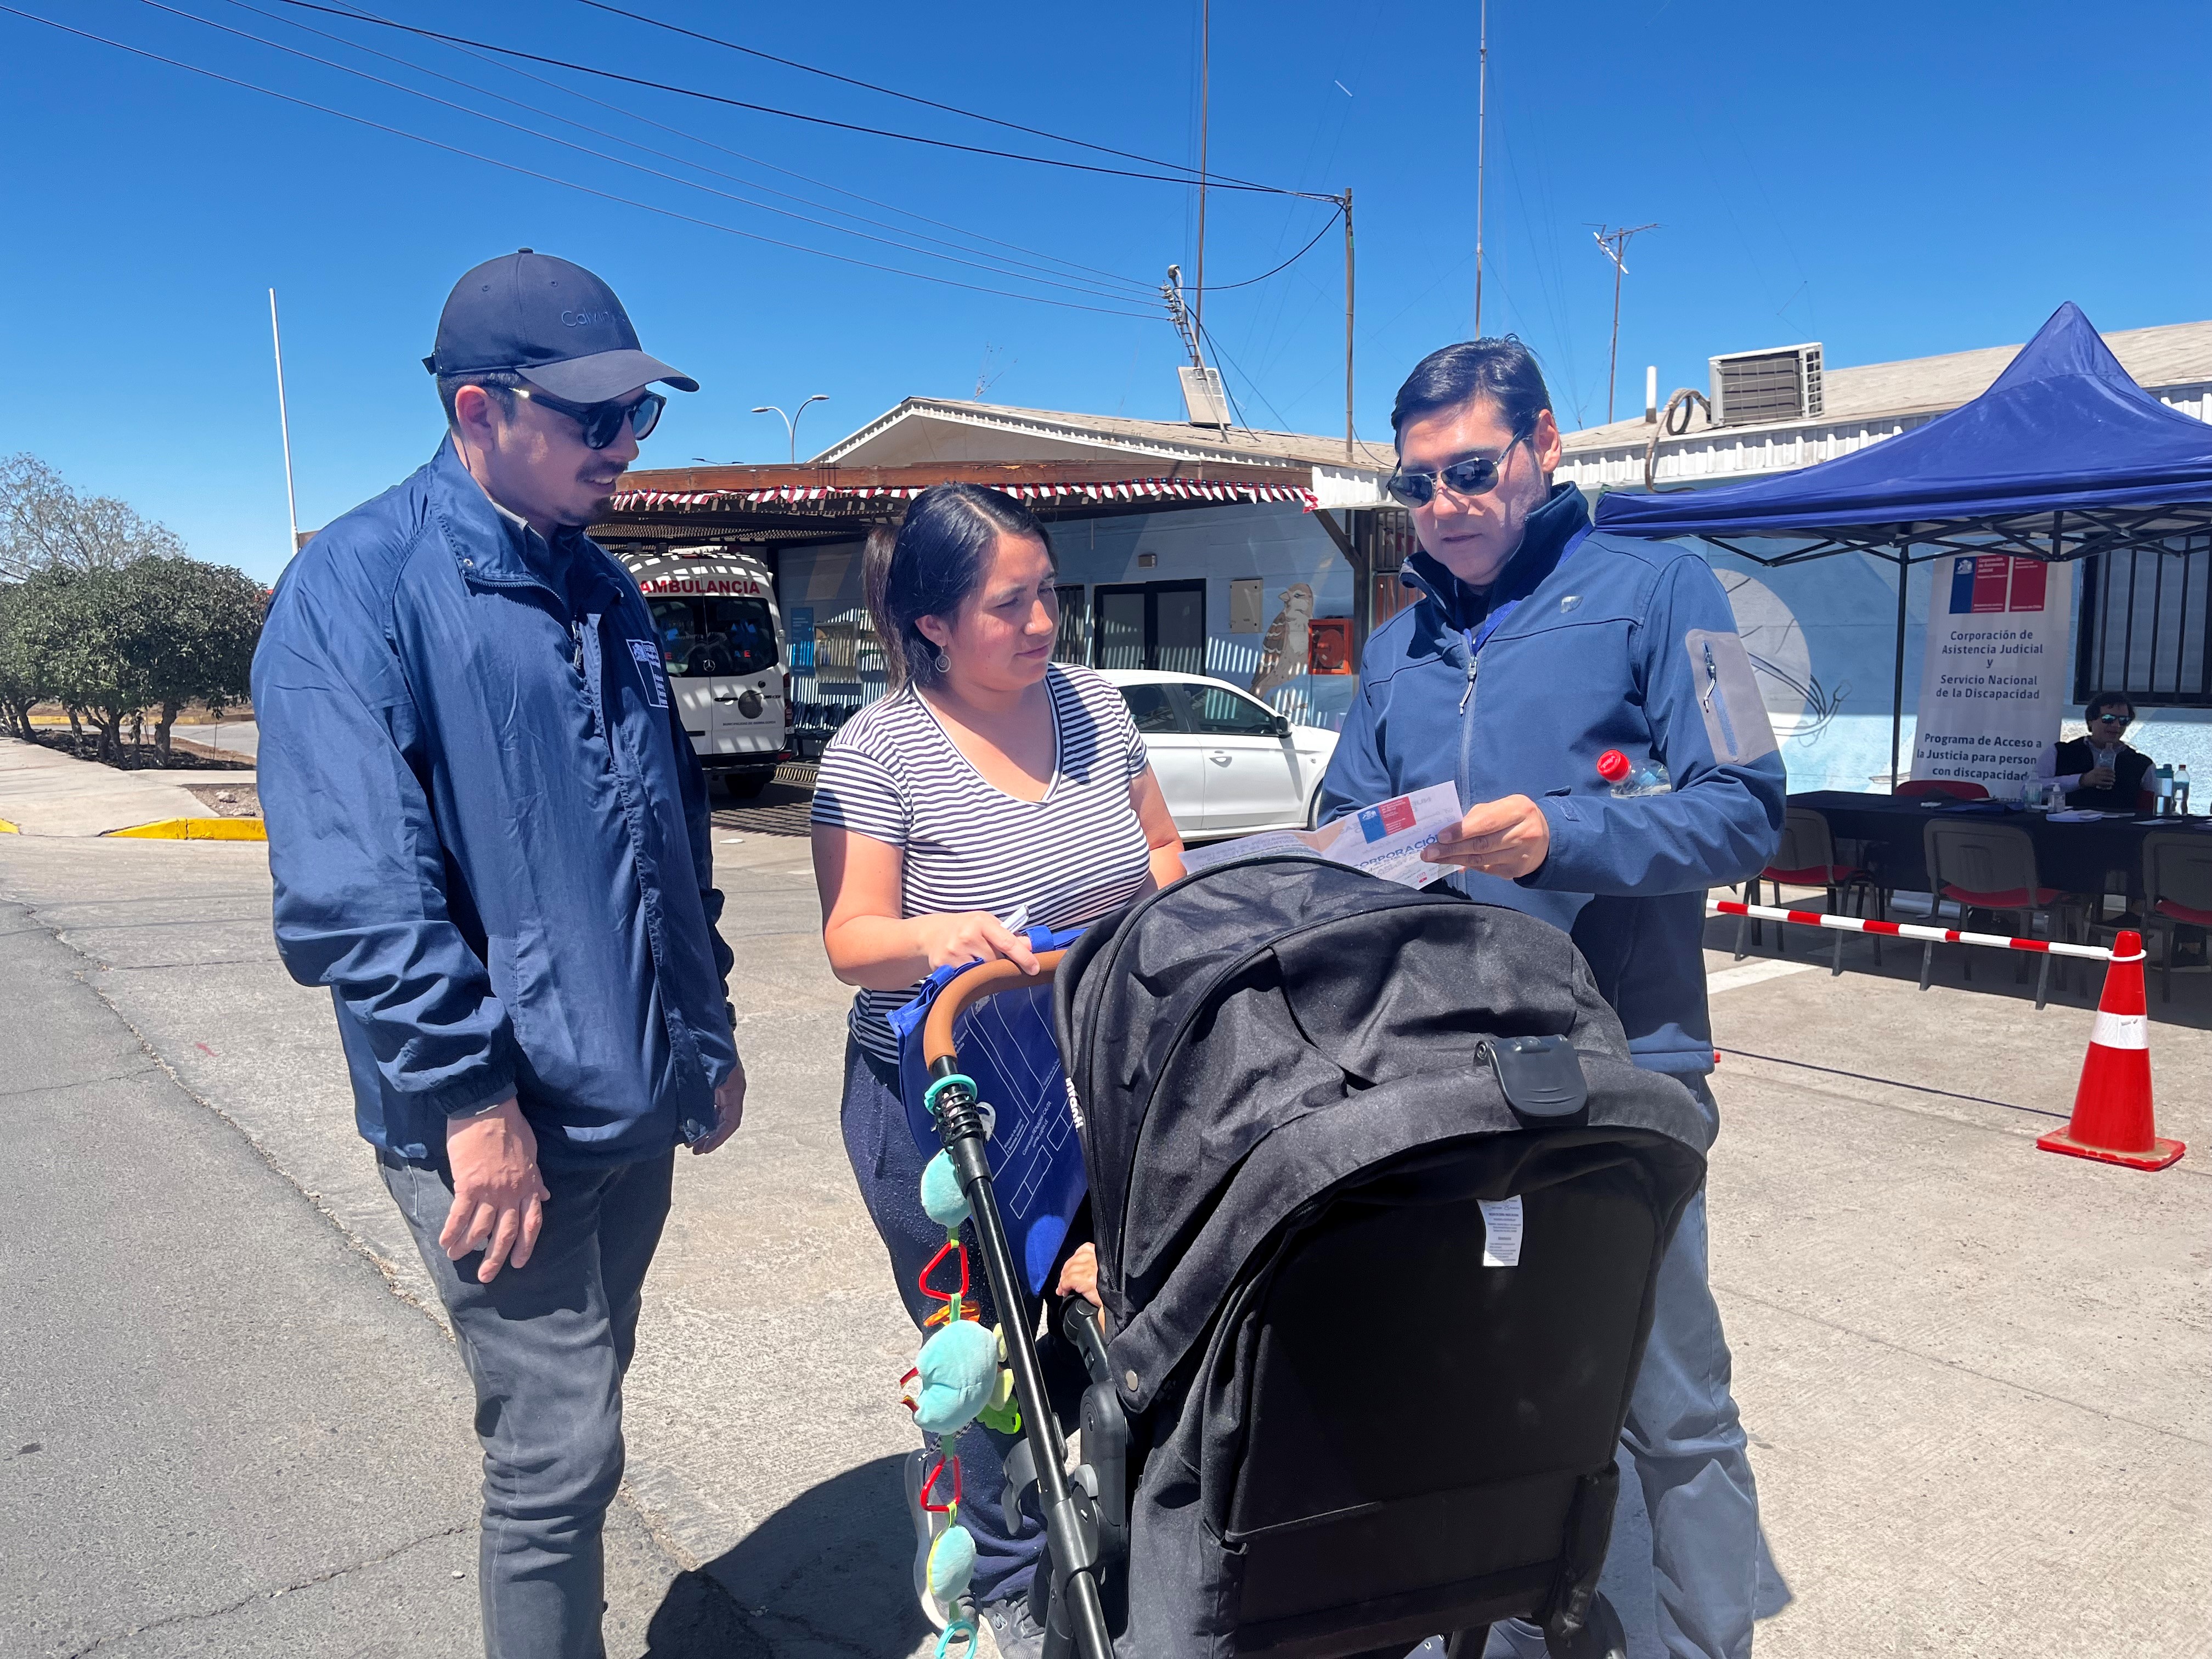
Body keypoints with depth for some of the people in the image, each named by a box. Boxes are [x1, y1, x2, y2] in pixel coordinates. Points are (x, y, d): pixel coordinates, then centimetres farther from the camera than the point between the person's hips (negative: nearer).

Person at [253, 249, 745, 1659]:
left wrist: (708, 1035, 16)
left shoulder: (605, 595, 12)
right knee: (559, 1454, 0)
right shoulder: (360, 587, -11)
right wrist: (472, 1099, -21)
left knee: (577, 1431, 21)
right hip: (503, 1122, -7)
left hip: (635, 1109, 7)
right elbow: (353, 884, -19)